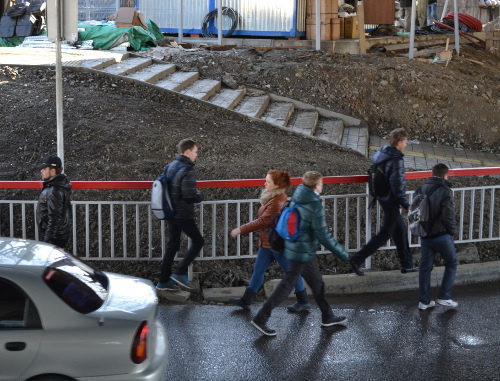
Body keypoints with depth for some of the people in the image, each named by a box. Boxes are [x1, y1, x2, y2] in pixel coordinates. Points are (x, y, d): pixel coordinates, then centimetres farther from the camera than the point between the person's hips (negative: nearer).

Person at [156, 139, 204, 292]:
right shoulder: (187, 170, -19)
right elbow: (190, 196, -24)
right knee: (198, 241, 5)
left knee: (172, 245, 14)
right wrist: (200, 196, -1)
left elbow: (165, 186, 18)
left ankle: (163, 281, 16)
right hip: (183, 214, -8)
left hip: (171, 213, 9)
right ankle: (180, 274, 1)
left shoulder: (171, 166, 9)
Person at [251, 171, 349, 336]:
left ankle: (328, 317, 32)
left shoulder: (297, 199, 1)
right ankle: (260, 319, 4)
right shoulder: (315, 206, -22)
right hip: (303, 253, -9)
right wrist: (342, 253, -12)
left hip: (294, 247, 9)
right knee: (286, 287, 0)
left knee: (317, 283, 19)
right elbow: (323, 236, -21)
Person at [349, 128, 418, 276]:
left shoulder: (381, 154, 2)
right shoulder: (396, 161, -25)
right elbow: (397, 187, -25)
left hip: (382, 197, 9)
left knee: (400, 230, 19)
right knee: (385, 233, 3)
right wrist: (406, 204, -12)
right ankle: (357, 259, 4)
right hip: (391, 201, -9)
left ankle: (407, 264, 29)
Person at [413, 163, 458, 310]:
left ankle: (424, 301, 17)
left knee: (425, 267, 13)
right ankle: (444, 296, 13)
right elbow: (449, 216, -19)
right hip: (442, 236, -5)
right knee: (451, 263, 15)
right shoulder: (445, 191, -17)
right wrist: (452, 231, -3)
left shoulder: (420, 190, 3)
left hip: (424, 236, 5)